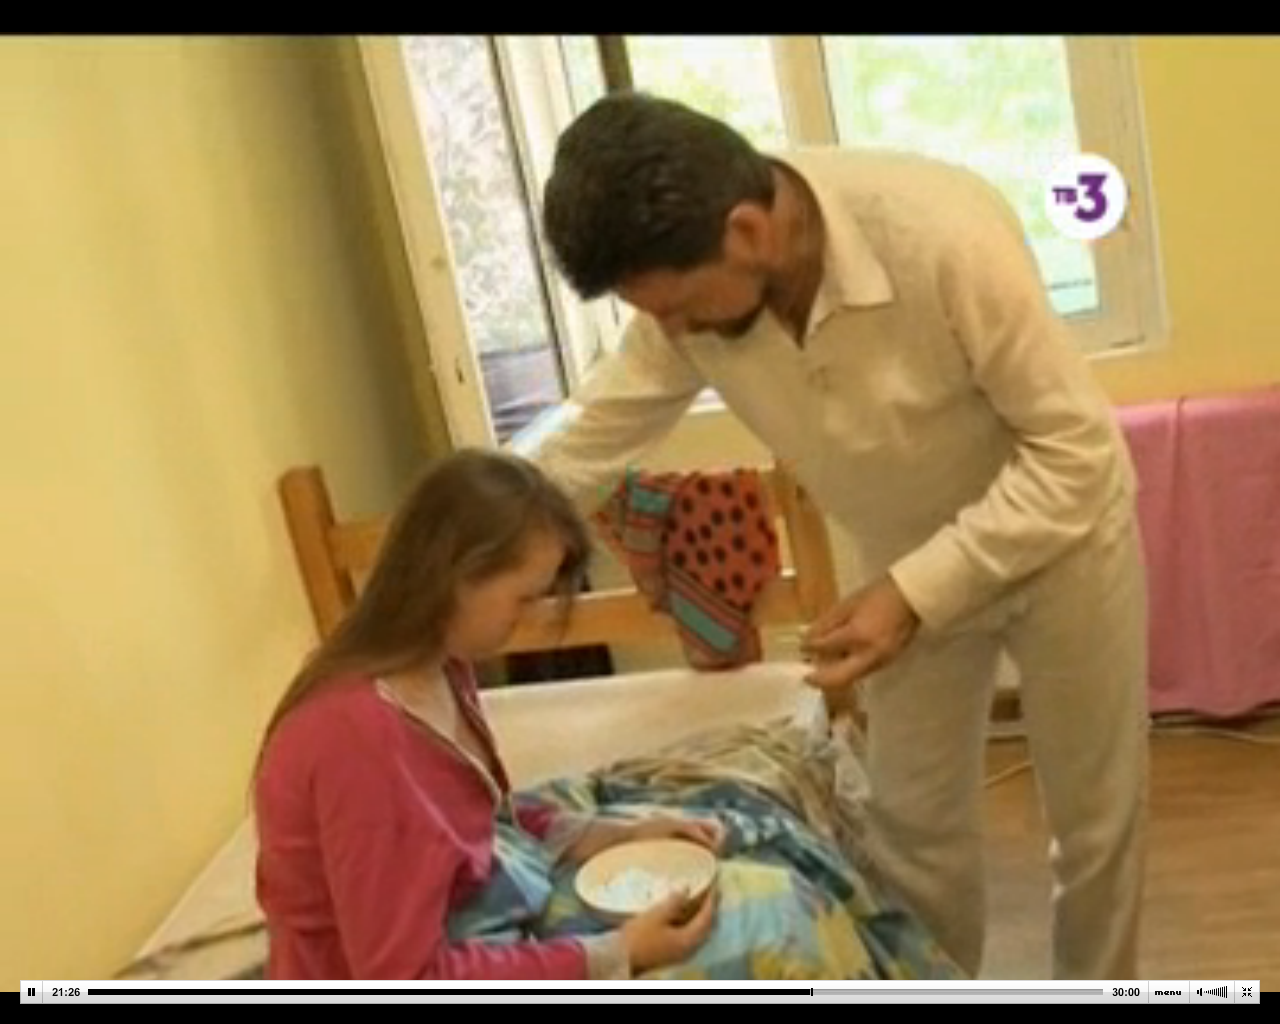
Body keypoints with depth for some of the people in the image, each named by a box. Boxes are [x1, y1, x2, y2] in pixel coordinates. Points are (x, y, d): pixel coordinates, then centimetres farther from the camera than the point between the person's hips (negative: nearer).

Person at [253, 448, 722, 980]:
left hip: (458, 940, 8)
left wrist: (622, 837, -1)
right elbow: (406, 984, -27)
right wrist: (616, 955, -25)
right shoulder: (359, 733, -30)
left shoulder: (441, 671, -3)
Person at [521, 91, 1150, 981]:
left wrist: (915, 592, -34)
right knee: (914, 819, 14)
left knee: (1095, 815, 13)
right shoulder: (691, 285, -21)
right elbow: (588, 441, -7)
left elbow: (1077, 449, -29)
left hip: (1060, 532, -4)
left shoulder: (943, 236, -37)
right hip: (908, 563, 4)